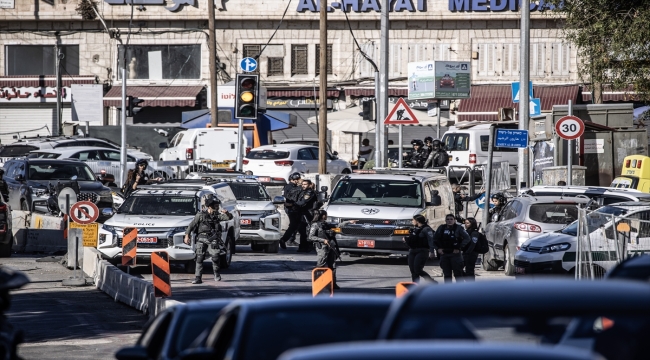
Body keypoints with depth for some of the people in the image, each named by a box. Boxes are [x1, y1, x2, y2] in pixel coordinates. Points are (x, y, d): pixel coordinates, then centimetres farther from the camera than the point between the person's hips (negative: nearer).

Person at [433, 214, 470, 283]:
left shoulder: (458, 228, -4)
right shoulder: (441, 228, 7)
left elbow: (467, 238, -7)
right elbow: (435, 239, 15)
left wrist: (459, 248, -12)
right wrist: (437, 248, 0)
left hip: (455, 253, -4)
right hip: (444, 254, 4)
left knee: (458, 274, -5)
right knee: (447, 274, 8)